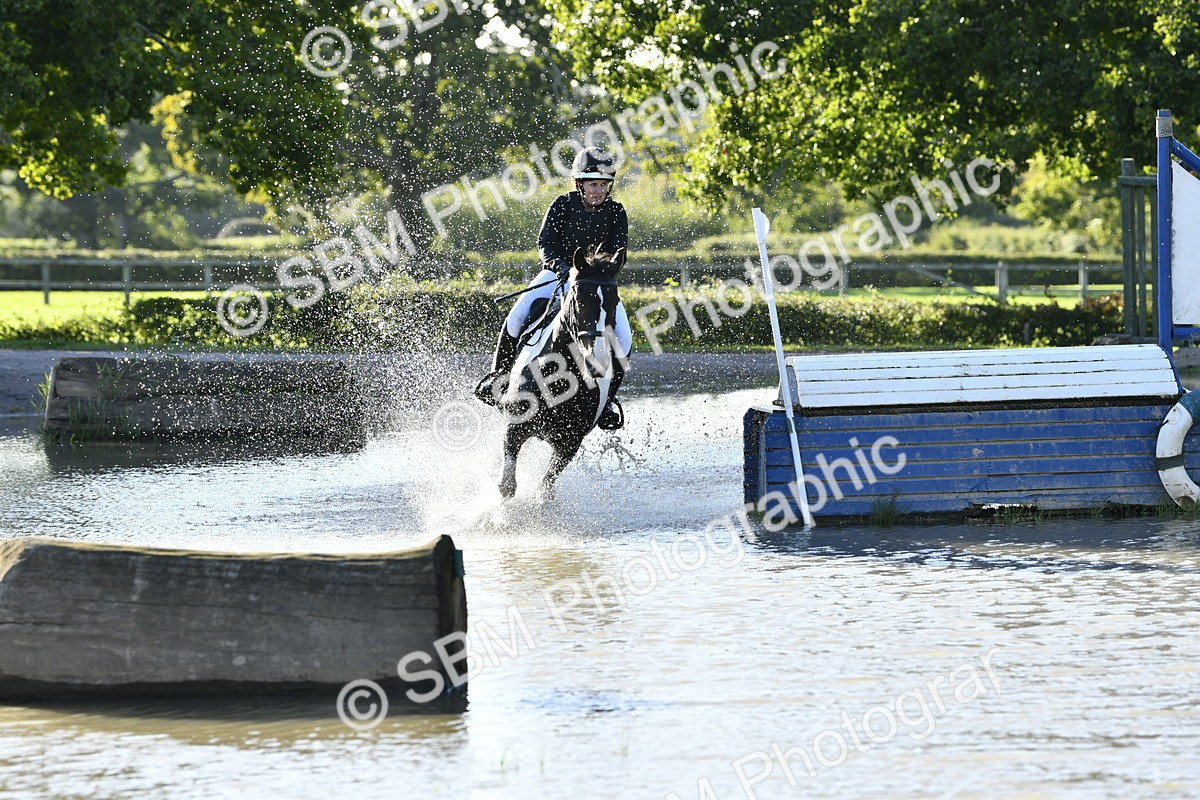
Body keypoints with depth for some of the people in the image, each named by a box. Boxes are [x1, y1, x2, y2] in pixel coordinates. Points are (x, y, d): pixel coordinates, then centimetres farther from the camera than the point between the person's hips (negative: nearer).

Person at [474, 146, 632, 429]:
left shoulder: (616, 212, -4)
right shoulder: (563, 205, -8)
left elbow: (619, 252, -12)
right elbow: (544, 243, -14)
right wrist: (558, 265, -34)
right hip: (558, 274, -1)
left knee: (623, 336, -21)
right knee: (517, 316, -24)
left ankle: (607, 394, -2)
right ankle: (498, 374, -4)